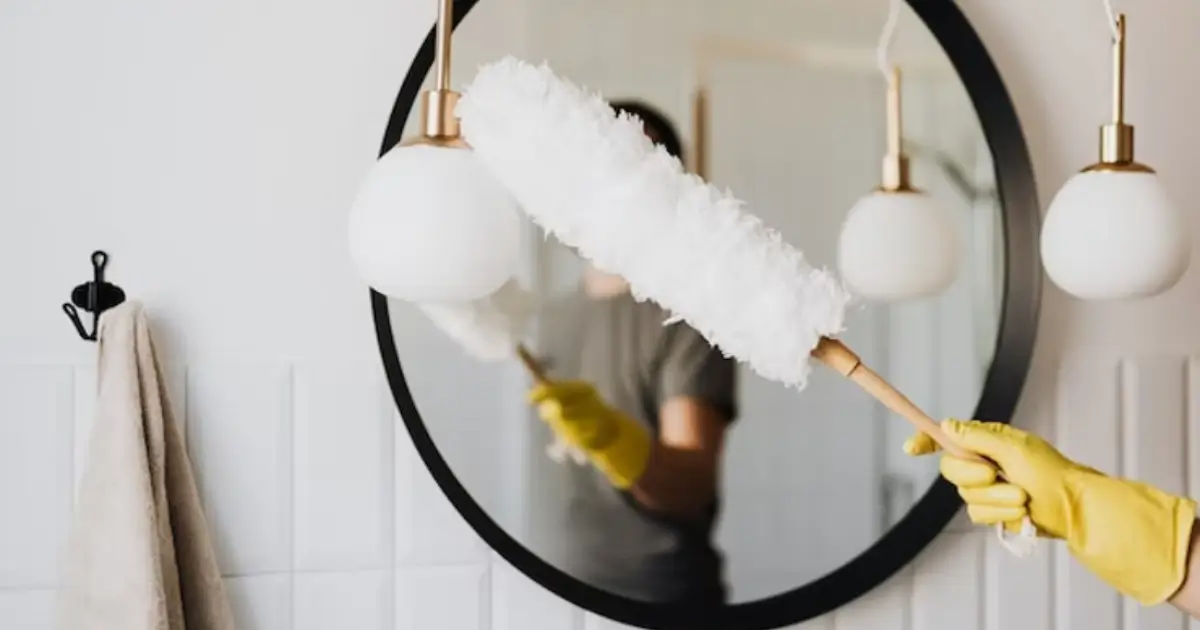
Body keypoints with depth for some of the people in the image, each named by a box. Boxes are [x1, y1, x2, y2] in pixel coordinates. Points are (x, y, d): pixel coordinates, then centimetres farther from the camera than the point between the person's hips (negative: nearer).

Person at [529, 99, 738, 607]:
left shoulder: (688, 317, -11)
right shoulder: (555, 318, 9)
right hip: (558, 588, 6)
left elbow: (693, 485, -20)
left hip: (660, 599, -5)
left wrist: (610, 435, -36)